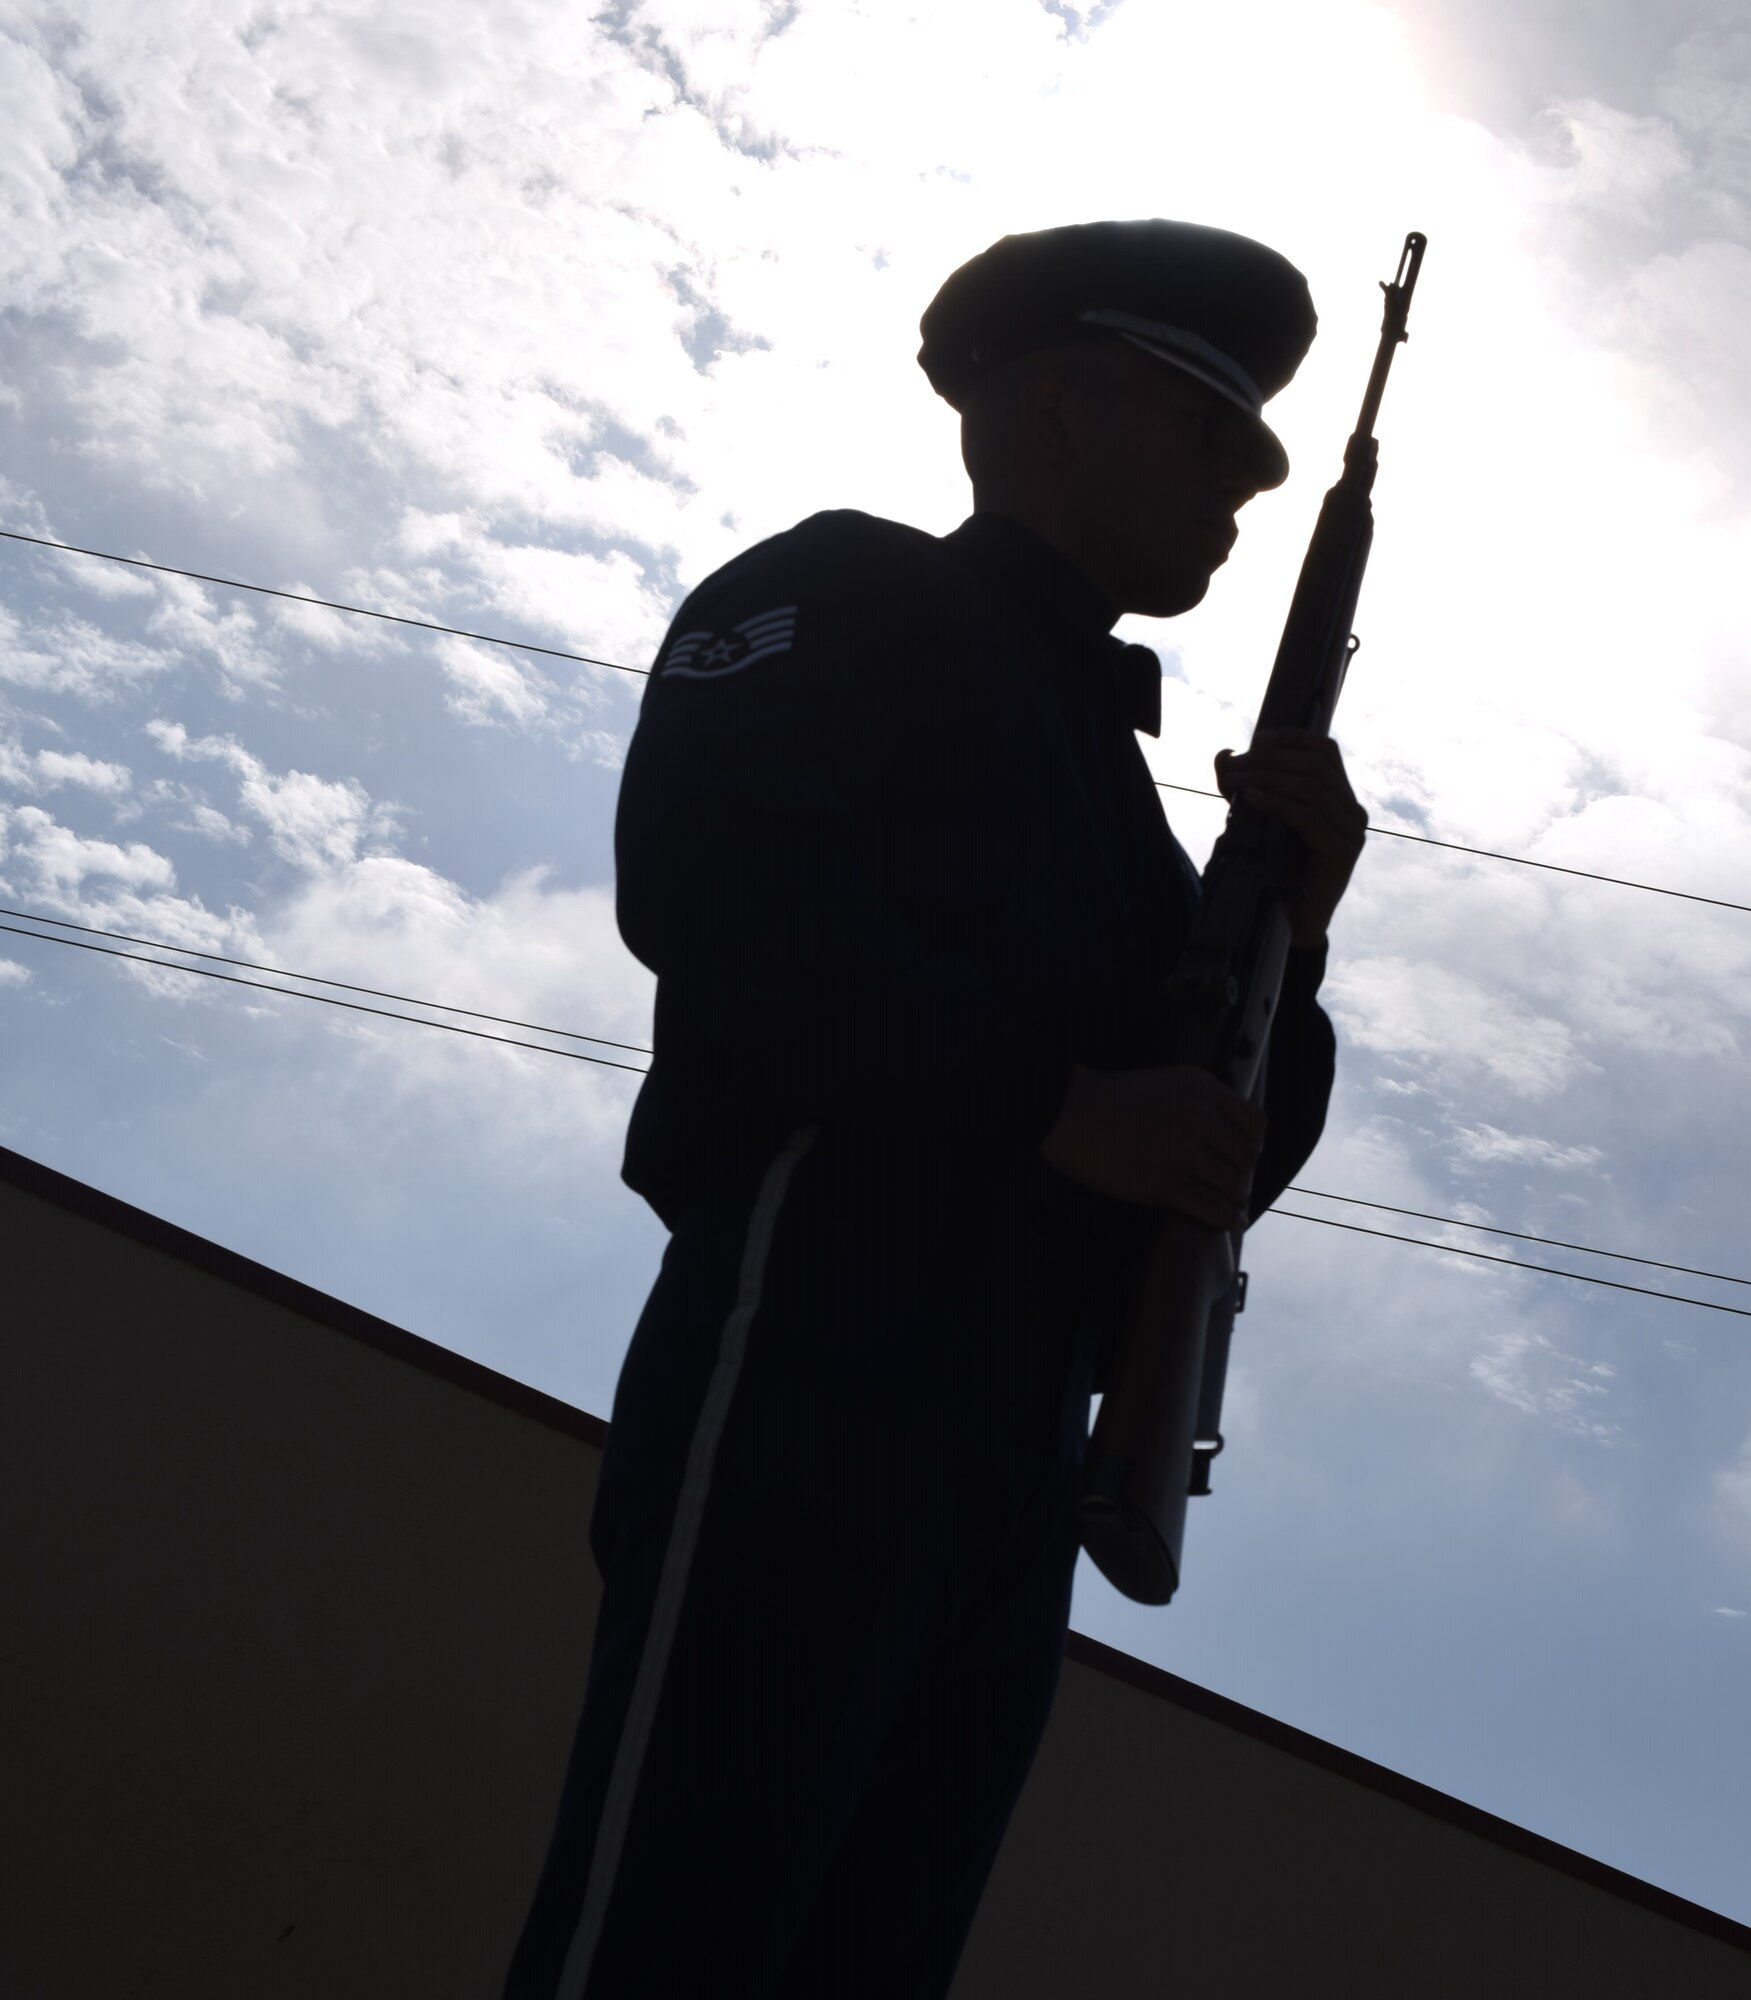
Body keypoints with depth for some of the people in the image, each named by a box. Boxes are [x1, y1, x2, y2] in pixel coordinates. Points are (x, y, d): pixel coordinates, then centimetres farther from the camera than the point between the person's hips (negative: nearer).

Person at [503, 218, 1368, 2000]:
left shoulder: (1101, 783, 30)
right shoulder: (855, 598, 9)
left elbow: (1230, 1156, 26)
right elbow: (703, 870, -11)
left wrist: (1284, 931, 8)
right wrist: (1054, 1103, -14)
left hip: (1015, 1446, 8)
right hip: (816, 1346, -7)